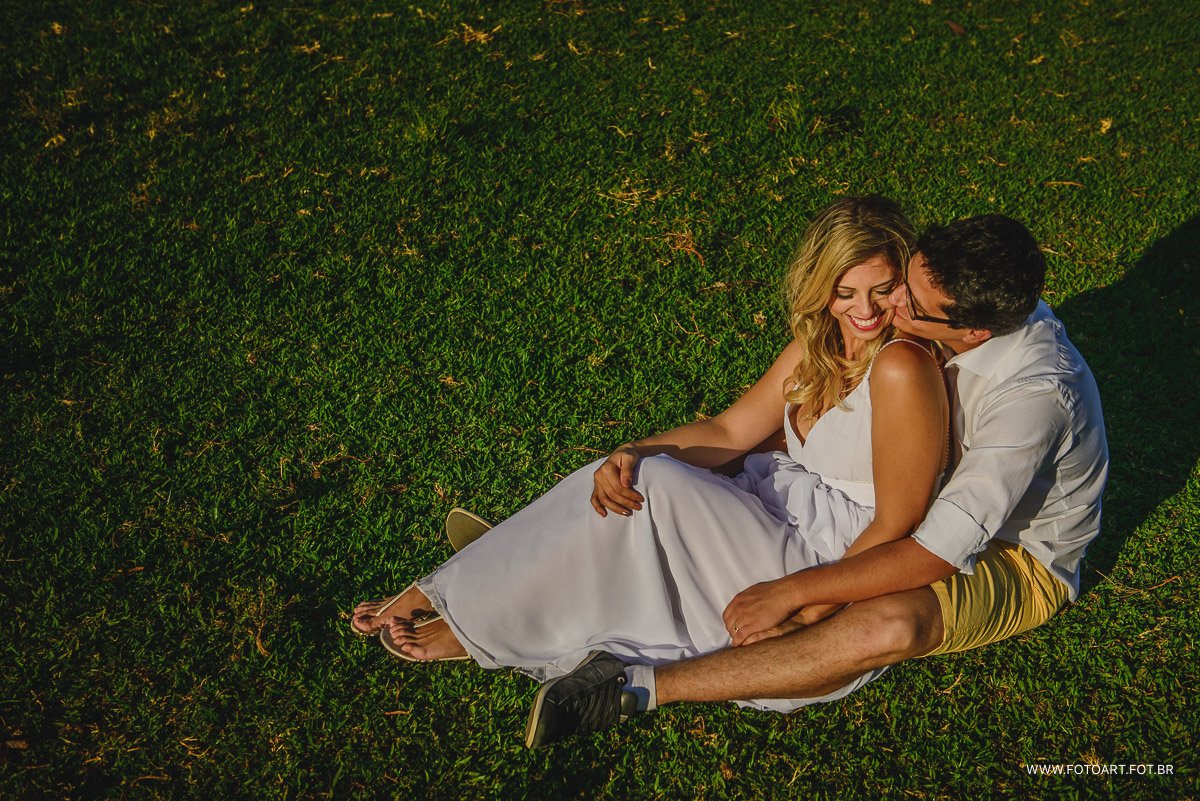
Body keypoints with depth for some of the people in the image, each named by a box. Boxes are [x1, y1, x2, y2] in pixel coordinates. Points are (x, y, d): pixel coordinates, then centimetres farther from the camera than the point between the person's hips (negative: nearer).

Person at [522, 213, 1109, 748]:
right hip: (948, 490, 8)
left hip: (1019, 564, -8)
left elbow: (935, 556, -36)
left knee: (888, 625, -40)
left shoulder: (1032, 395, -37)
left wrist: (790, 592, -32)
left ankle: (642, 688, -36)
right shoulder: (985, 308, -13)